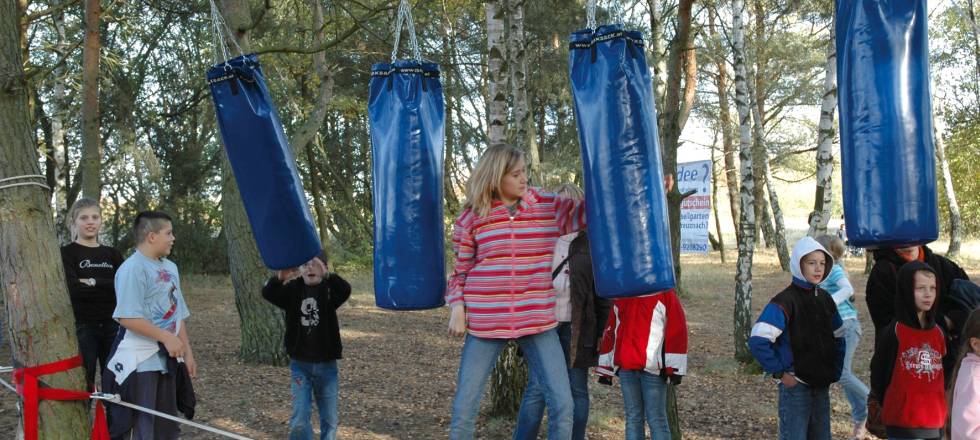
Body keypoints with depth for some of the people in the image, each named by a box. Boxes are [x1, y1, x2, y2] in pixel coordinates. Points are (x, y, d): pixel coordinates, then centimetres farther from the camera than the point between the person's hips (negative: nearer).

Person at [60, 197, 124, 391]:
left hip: (112, 326, 4)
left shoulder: (112, 254, 11)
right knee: (82, 384, -2)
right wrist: (109, 287, -11)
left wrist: (94, 282, -14)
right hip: (82, 327, -4)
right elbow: (73, 289, -17)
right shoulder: (66, 253, -2)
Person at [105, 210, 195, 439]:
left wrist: (187, 352, 13)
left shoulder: (170, 268, 12)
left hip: (167, 361, 8)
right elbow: (127, 317, -22)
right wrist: (166, 337, -21)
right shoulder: (132, 268, -15)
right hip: (140, 362, -8)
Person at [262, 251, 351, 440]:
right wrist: (280, 277, -39)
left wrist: (327, 275, -45)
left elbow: (345, 290, -27)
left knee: (330, 419, 10)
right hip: (300, 364, 0)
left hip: (326, 364, 0)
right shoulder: (293, 289, -1)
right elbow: (267, 294, -18)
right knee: (299, 421, -3)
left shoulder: (329, 289, -5)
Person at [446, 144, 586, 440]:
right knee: (465, 405, 4)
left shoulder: (549, 207, 2)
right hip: (485, 322, -1)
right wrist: (457, 308, -4)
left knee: (562, 403, -2)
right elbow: (460, 269, 8)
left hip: (537, 320, 1)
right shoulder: (473, 216, 0)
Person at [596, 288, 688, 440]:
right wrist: (606, 367, 13)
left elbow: (677, 328, -7)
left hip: (653, 366, -5)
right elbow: (610, 329, 16)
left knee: (656, 418, -1)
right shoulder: (620, 295, 13)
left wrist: (673, 367, -11)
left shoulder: (665, 293, -3)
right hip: (625, 367, 5)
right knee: (633, 417, 10)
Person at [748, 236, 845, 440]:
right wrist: (780, 373, -18)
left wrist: (836, 370, 10)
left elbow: (838, 337, 20)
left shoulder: (825, 299, 7)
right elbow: (758, 341, -22)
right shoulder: (785, 301, -14)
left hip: (822, 386, 7)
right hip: (795, 386, -7)